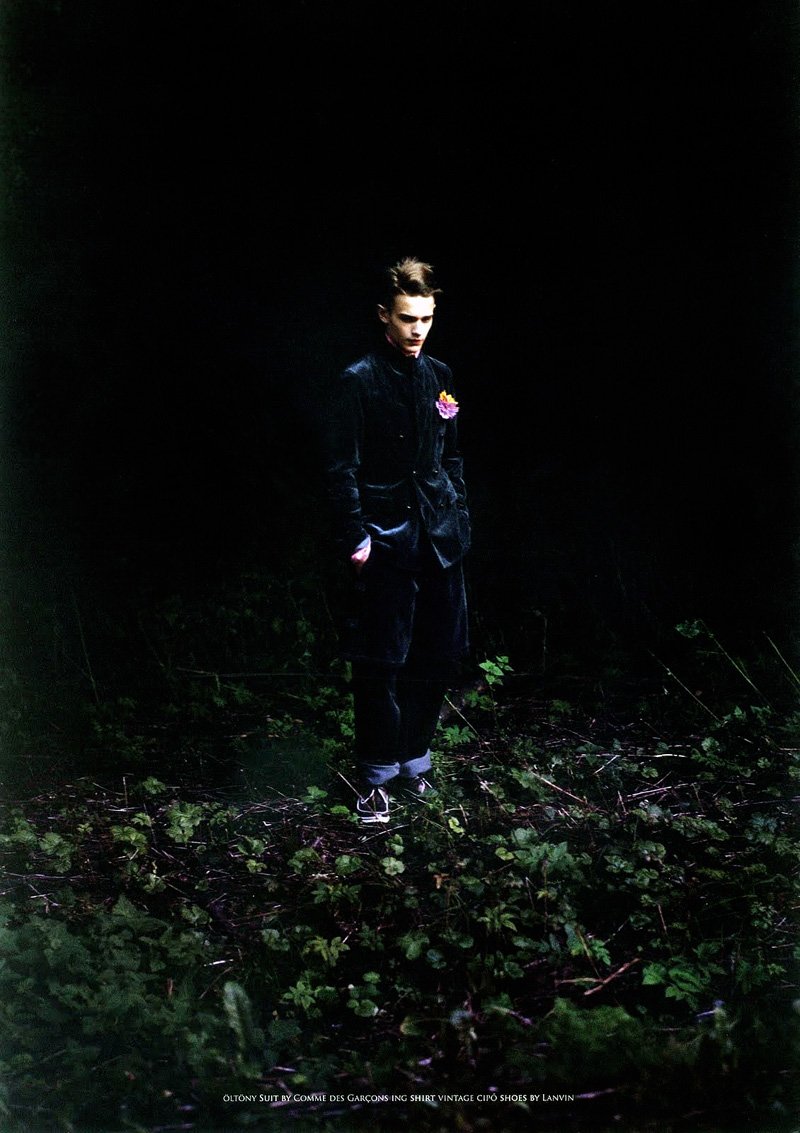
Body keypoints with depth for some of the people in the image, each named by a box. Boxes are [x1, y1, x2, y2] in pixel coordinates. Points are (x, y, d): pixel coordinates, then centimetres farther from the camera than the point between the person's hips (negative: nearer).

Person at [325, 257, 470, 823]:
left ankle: (414, 760, 25)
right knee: (381, 662, 0)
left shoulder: (440, 376, 10)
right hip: (386, 538, -6)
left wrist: (460, 516, 12)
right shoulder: (358, 382, -7)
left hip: (439, 536, 6)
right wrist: (356, 538, -12)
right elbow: (343, 469, -8)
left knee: (439, 655, 9)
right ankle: (378, 776, 13)